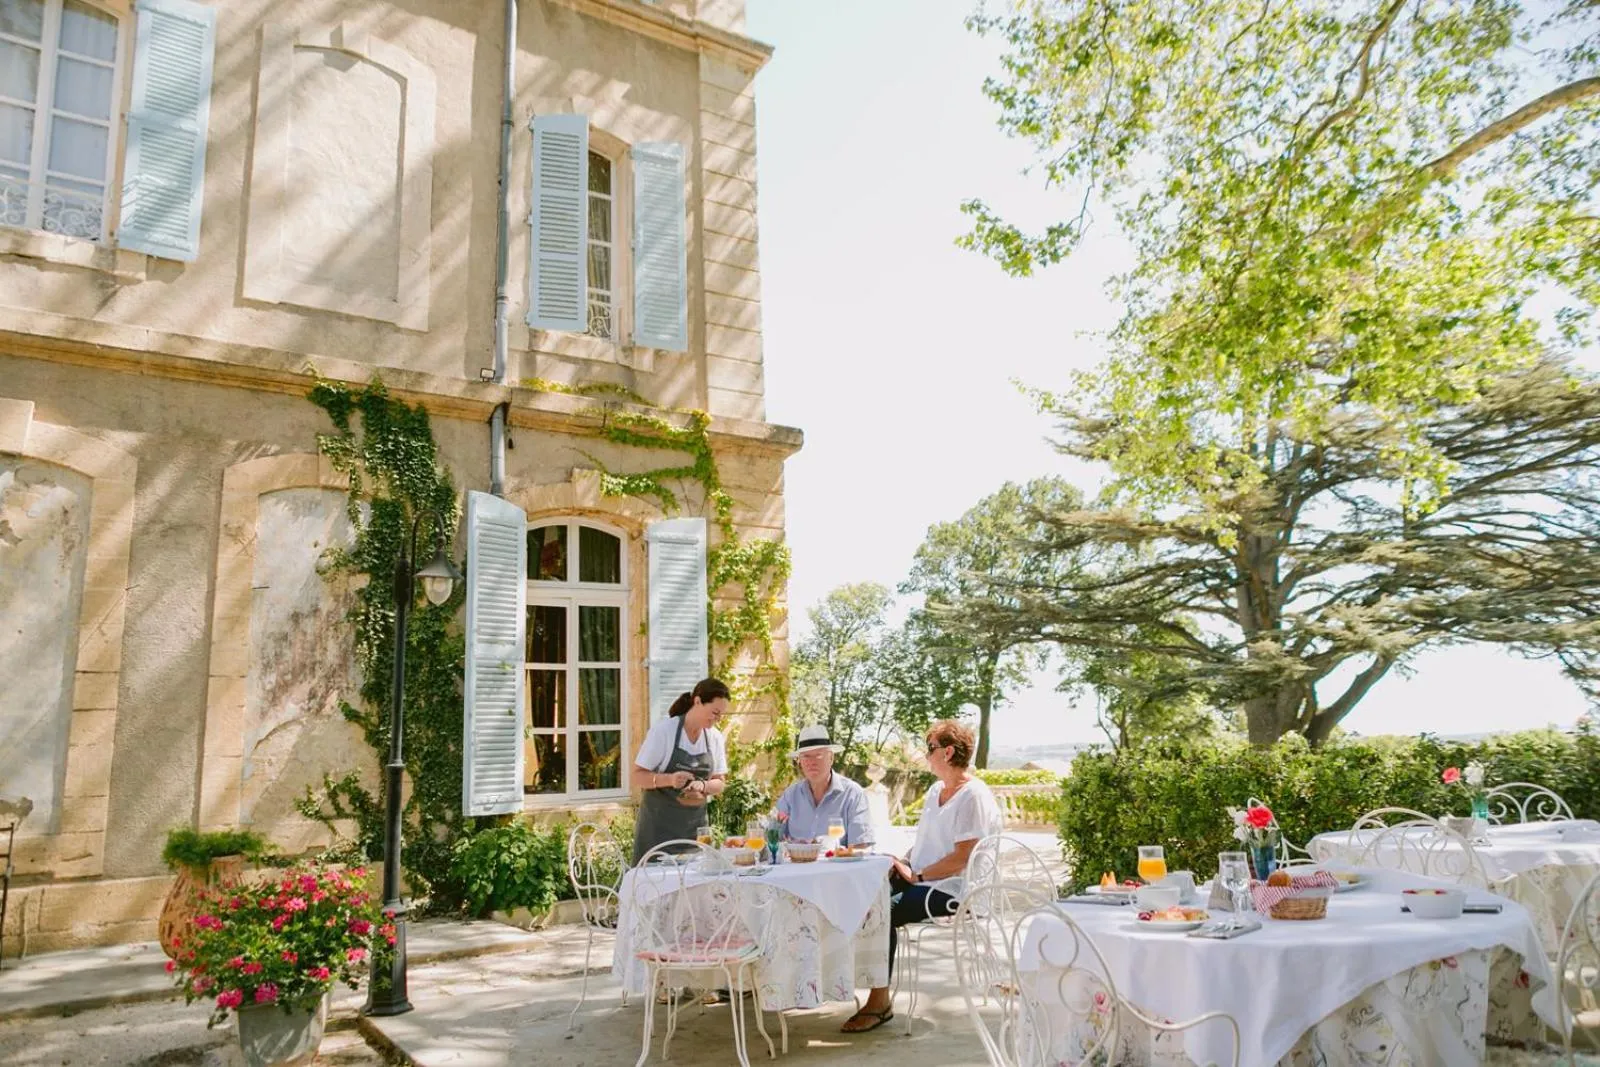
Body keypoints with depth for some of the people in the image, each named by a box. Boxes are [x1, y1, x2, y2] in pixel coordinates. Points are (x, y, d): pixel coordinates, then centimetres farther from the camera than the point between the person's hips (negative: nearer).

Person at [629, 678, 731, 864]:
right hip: (659, 825, -4)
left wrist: (702, 786, -14)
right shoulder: (663, 731, -11)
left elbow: (719, 782, 8)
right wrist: (669, 779, -28)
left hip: (695, 825, 4)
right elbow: (637, 777, -10)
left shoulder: (715, 738, 2)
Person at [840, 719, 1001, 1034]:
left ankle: (880, 1002, -15)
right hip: (922, 880, 9)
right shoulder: (936, 790, 16)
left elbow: (962, 857, -20)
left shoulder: (974, 797, -14)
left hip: (950, 890, -9)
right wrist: (903, 864, 4)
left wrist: (916, 875, -15)